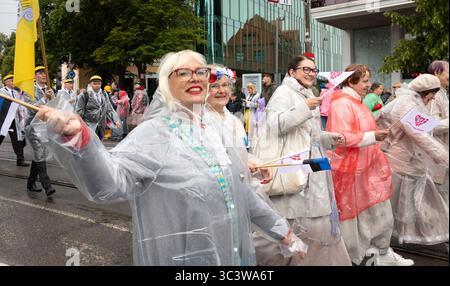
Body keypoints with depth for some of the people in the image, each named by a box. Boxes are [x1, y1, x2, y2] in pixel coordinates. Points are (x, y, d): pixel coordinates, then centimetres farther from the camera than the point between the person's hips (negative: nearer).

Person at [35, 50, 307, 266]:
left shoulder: (214, 128, 5)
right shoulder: (153, 133, -15)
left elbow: (241, 191, 13)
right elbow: (108, 182, -31)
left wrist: (280, 228, 18)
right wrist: (77, 136, -49)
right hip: (185, 259, -6)